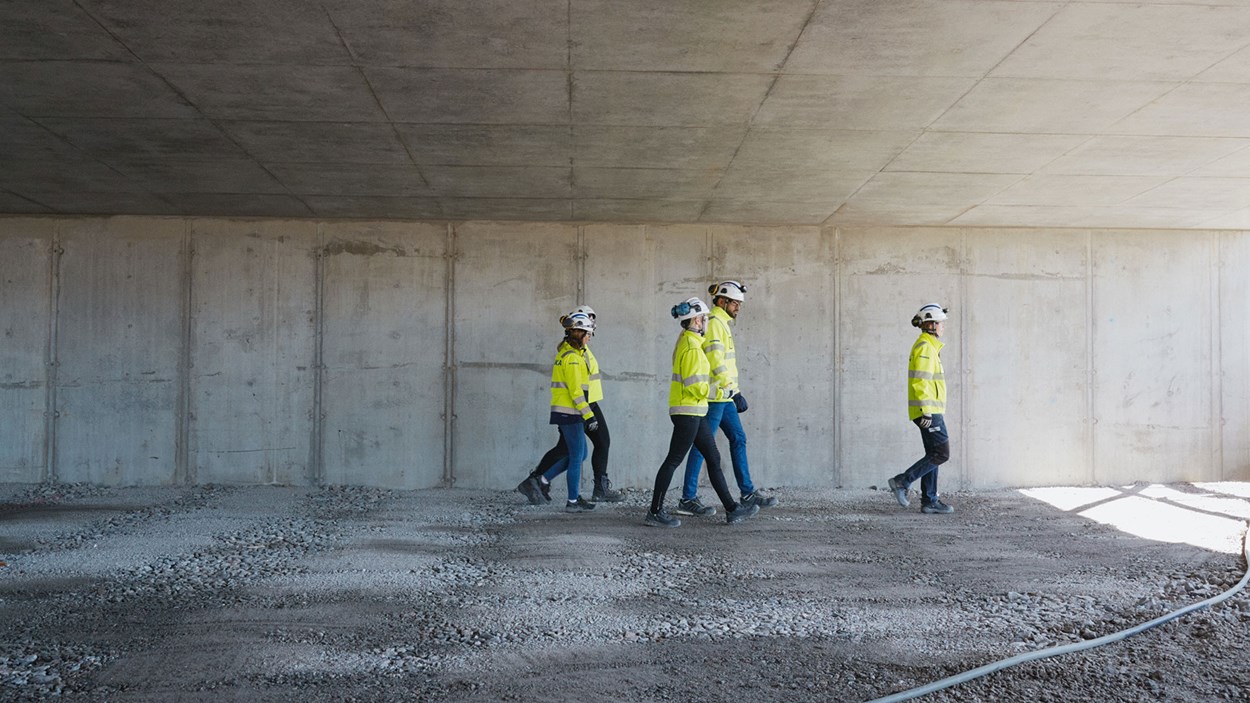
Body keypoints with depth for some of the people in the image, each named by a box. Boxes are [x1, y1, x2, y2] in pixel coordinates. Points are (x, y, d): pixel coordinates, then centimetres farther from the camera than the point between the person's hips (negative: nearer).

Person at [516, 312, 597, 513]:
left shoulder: (565, 352, 15)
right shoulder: (572, 358, -16)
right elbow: (575, 391, -21)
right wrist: (589, 416, -20)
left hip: (562, 411, 10)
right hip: (570, 413, -10)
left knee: (579, 454, 14)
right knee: (577, 456, 0)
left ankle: (536, 481, 14)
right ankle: (573, 501, 10)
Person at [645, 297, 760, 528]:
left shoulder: (686, 341, 14)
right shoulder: (692, 348, -17)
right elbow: (695, 386, -21)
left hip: (695, 413, 10)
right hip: (688, 412, -10)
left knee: (713, 458, 12)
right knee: (673, 461, -4)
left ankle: (731, 509, 17)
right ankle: (654, 513, 3)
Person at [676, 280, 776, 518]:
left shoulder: (721, 323, 19)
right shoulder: (714, 323, -13)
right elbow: (716, 362, -22)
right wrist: (735, 392, -24)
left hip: (723, 396, 10)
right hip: (715, 395, -10)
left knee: (738, 439, 13)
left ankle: (747, 492, 20)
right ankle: (687, 499, 1)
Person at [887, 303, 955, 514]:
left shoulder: (927, 346, 18)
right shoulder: (926, 347, -13)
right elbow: (920, 381, -21)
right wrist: (927, 412, -24)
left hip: (929, 410, 10)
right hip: (928, 410, -10)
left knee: (934, 455, 9)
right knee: (942, 453, -8)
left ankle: (929, 501, 10)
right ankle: (902, 482, -6)